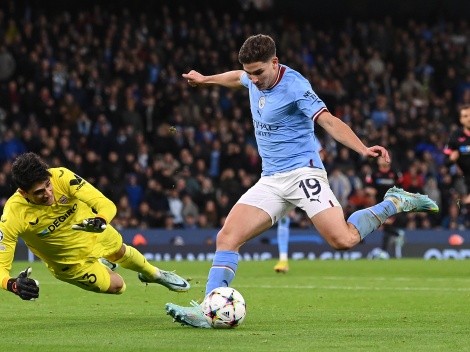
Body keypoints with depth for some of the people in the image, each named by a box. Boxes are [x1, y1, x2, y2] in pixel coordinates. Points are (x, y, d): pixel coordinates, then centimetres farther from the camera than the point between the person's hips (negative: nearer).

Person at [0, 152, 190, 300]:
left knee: (121, 252, 28)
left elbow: (107, 205, -34)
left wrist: (101, 220, -58)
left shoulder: (62, 177, -35)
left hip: (94, 232, 2)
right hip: (71, 261, -2)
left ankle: (154, 274, 62)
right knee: (116, 286, 10)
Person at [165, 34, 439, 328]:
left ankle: (394, 204, 1)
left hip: (302, 171, -7)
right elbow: (238, 78, 34)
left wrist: (363, 149, -37)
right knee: (227, 238, -9)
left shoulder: (294, 87, -14)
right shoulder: (254, 78, 8)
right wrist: (205, 79, 50)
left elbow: (328, 121, -23)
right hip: (270, 180, 7)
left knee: (344, 240, -23)